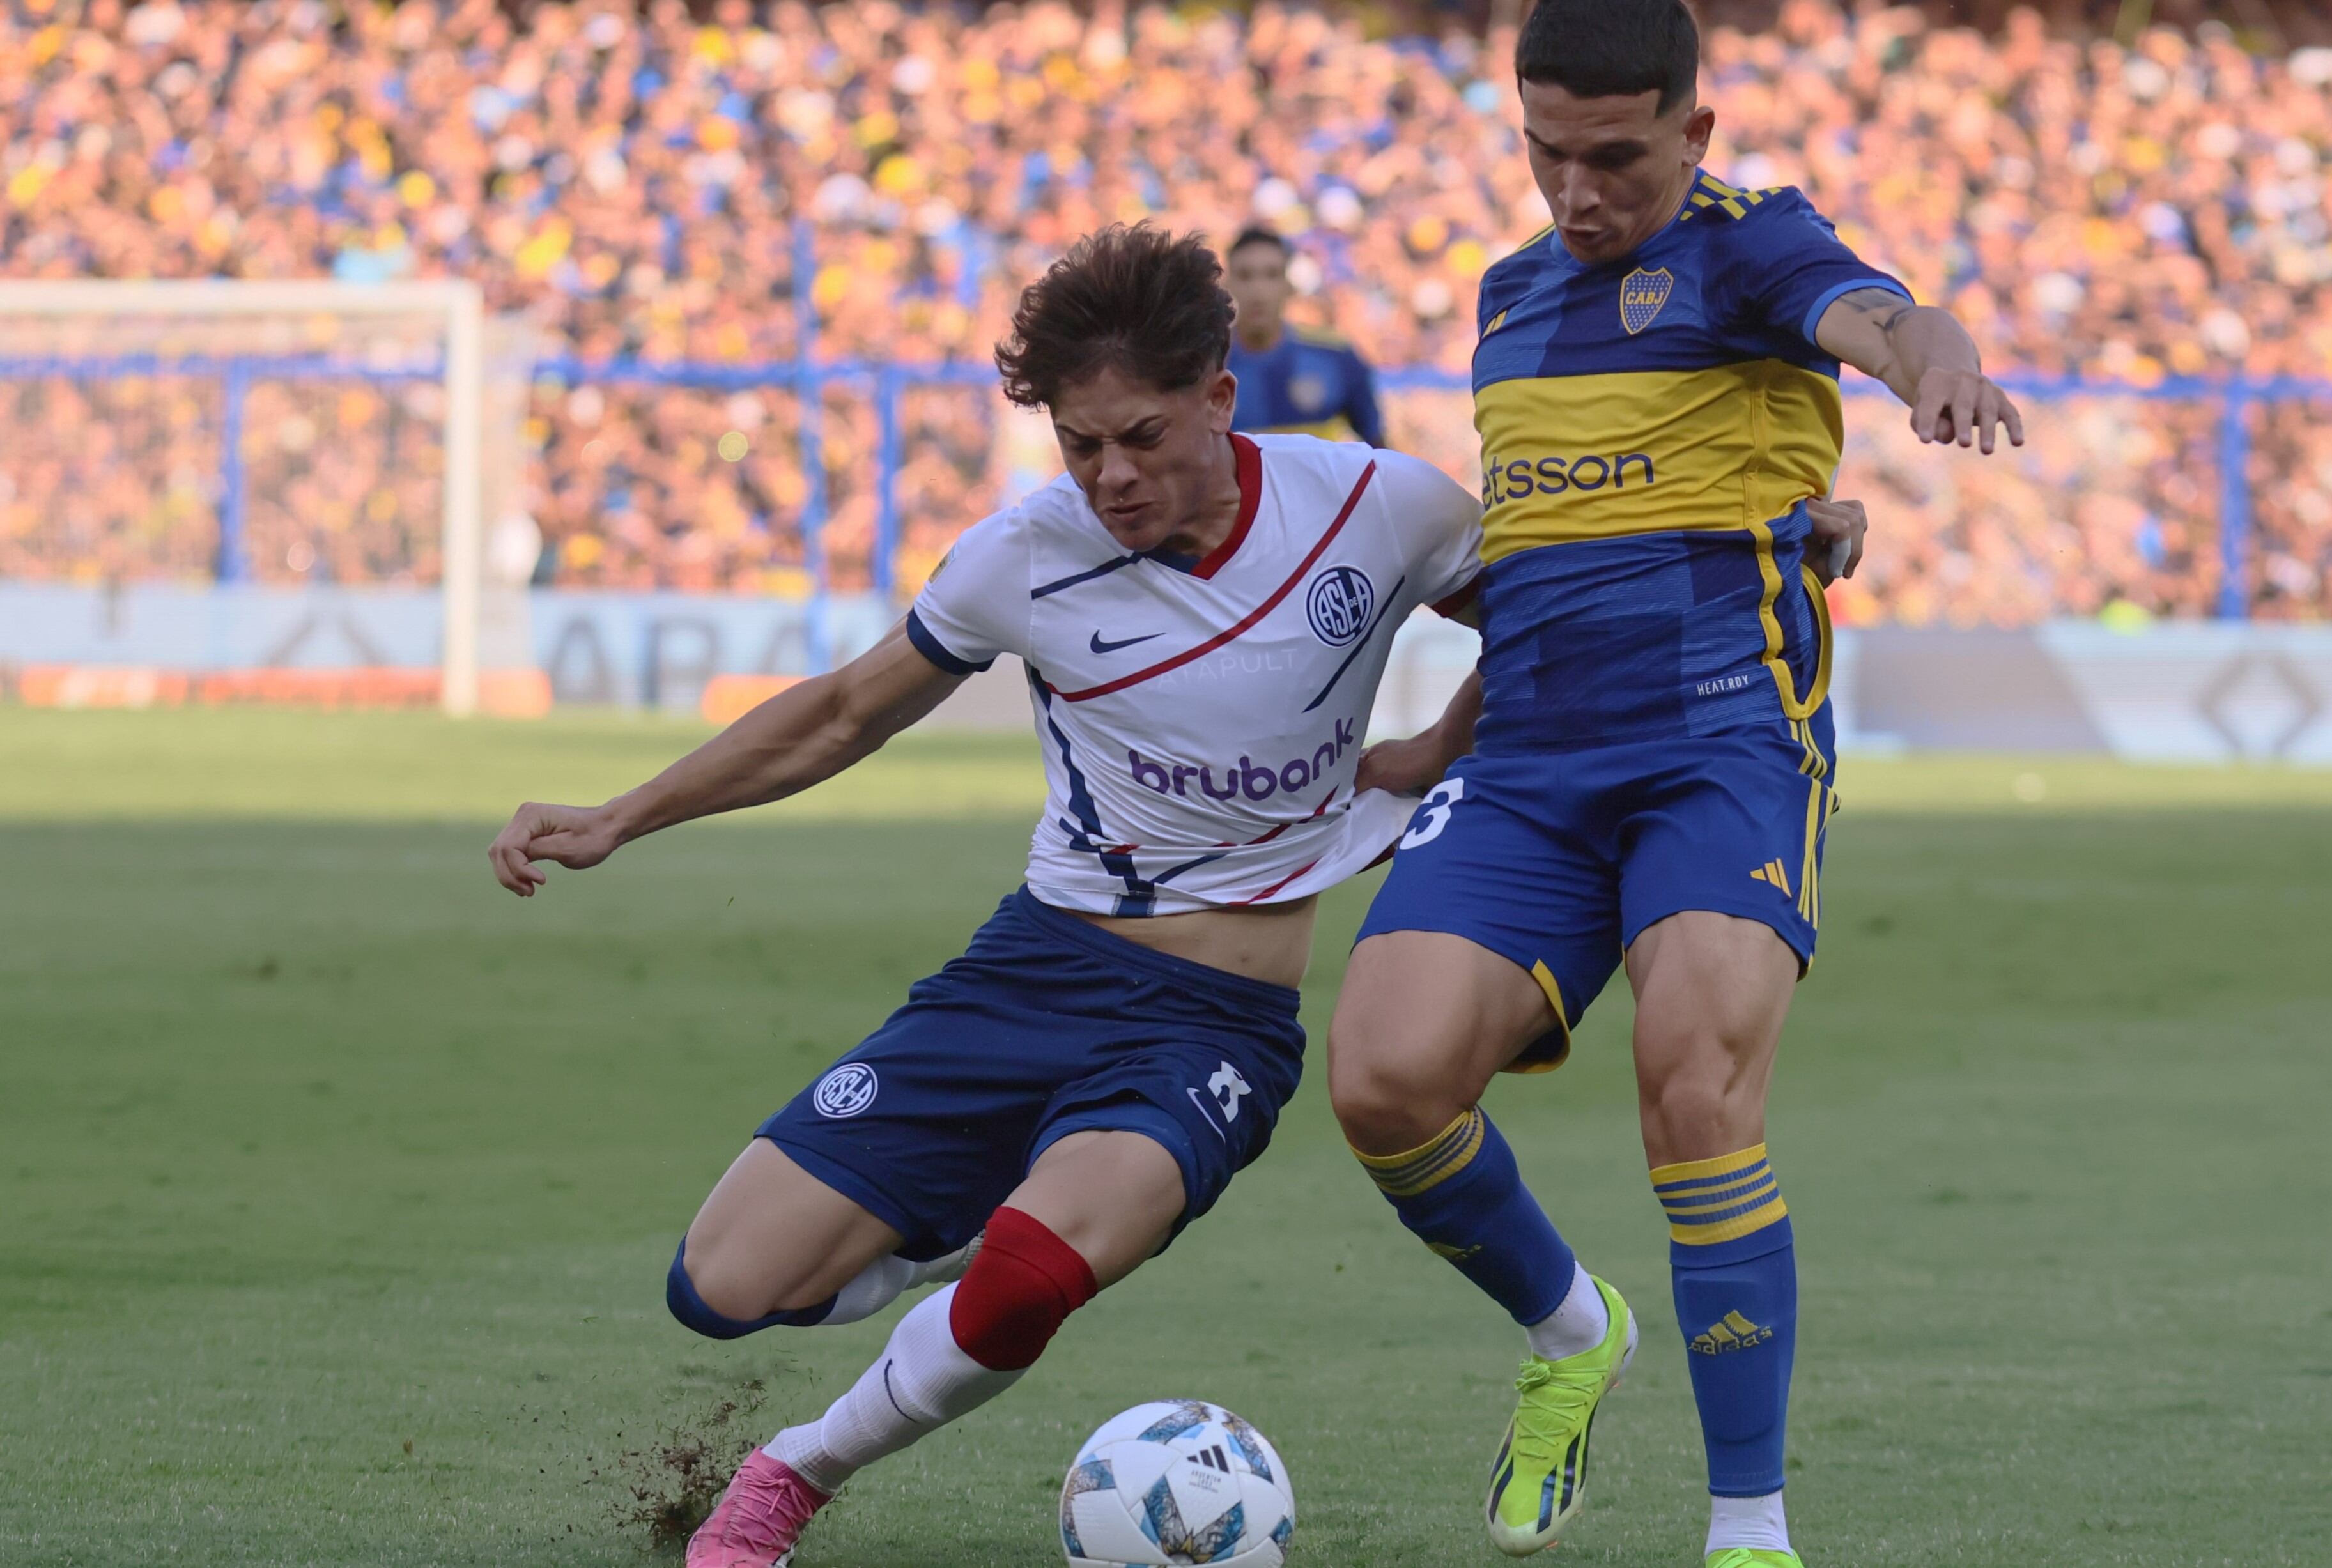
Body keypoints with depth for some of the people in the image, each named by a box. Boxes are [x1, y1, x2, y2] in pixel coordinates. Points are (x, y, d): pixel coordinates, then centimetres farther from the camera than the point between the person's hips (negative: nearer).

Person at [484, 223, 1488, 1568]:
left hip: (1217, 1025, -3)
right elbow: (849, 713, 12)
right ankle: (955, 1236, 25)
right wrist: (617, 822, 10)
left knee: (1029, 1279, -33)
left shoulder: (1382, 507, -9)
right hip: (1033, 970, 3)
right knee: (727, 1286, -8)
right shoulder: (1028, 555, -5)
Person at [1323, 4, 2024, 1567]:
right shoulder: (1516, 294, 20)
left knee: (1698, 1089, -26)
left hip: (1722, 747, -6)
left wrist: (1945, 368, -49)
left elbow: (1882, 319, -25)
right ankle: (1570, 1334, 15)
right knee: (1385, 1073, -16)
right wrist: (1434, 746, 34)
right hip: (1525, 774, 6)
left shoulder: (1746, 250, -1)